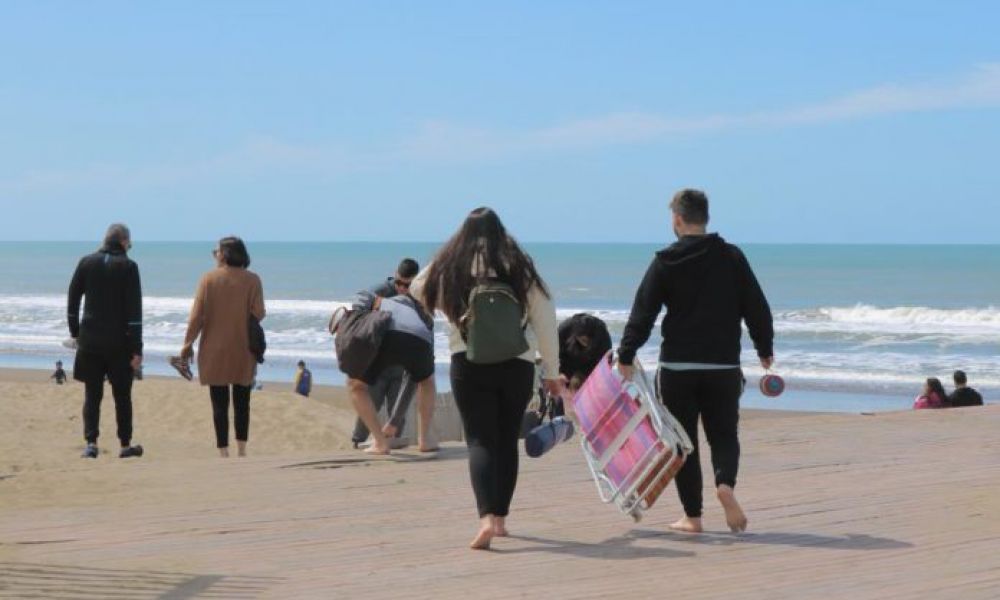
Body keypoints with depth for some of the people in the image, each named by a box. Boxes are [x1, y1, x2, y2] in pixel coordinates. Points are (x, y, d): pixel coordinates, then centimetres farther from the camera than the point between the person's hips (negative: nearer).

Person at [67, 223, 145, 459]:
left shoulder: (87, 263, 2)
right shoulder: (128, 267, -7)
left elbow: (72, 301, 6)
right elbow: (134, 311, -10)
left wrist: (75, 333, 18)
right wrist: (137, 349, -8)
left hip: (90, 340, 2)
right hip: (119, 342, -2)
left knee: (92, 394, 6)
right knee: (122, 395, 10)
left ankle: (91, 443, -5)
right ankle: (125, 445, 16)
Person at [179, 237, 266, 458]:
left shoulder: (209, 279, -5)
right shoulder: (252, 280, -4)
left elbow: (197, 315, -6)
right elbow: (259, 314, -8)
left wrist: (188, 343, 2)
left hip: (214, 350, -1)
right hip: (243, 351, 1)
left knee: (220, 403, 3)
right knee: (242, 402, 14)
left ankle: (223, 452, 0)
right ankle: (241, 450, 15)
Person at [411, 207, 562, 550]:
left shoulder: (448, 268, 1)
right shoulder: (521, 268, 2)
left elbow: (418, 291, 20)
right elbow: (545, 321, 3)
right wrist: (551, 372, 11)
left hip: (468, 365, -1)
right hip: (517, 366, 1)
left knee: (480, 441, -3)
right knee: (507, 440, 15)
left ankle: (486, 518, -22)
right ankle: (500, 517, 21)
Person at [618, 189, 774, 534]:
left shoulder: (666, 262, -3)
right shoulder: (732, 257, 3)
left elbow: (643, 313, -5)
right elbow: (757, 308, 5)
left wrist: (626, 356, 2)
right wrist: (765, 350, 17)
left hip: (677, 367, -1)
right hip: (724, 366, 1)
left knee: (683, 441, 8)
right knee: (724, 434, 12)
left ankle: (692, 516, 7)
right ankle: (726, 483, -18)